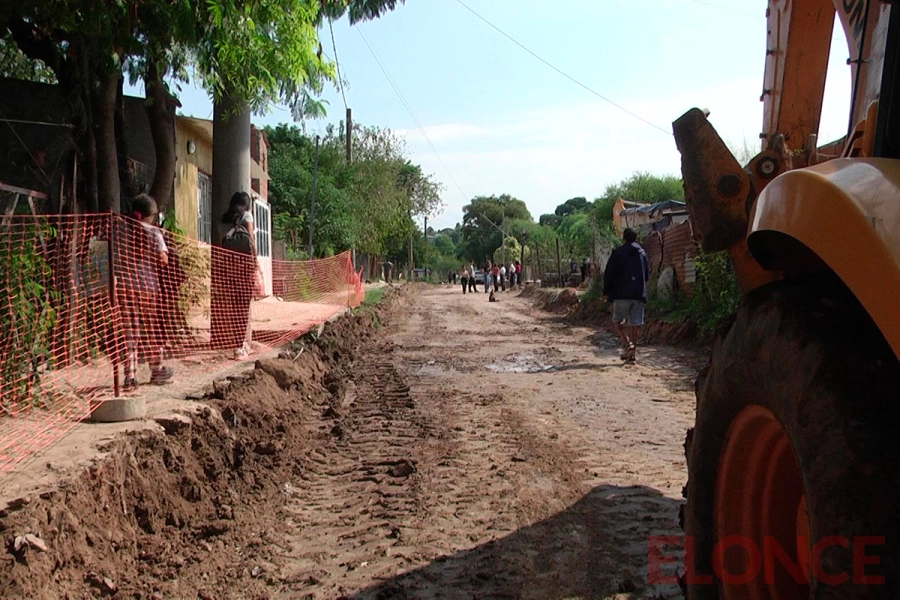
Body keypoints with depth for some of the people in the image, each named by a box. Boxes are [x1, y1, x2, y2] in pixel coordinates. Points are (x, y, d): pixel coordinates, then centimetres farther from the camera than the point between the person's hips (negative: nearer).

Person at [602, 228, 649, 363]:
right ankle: (632, 353, 7)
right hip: (639, 294, 4)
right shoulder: (642, 253, 12)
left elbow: (609, 273, -5)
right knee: (634, 324, 6)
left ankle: (627, 343, -18)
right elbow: (647, 275, 21)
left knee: (619, 322, 5)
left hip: (621, 294, -4)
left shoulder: (618, 252, -3)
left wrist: (606, 292, 4)